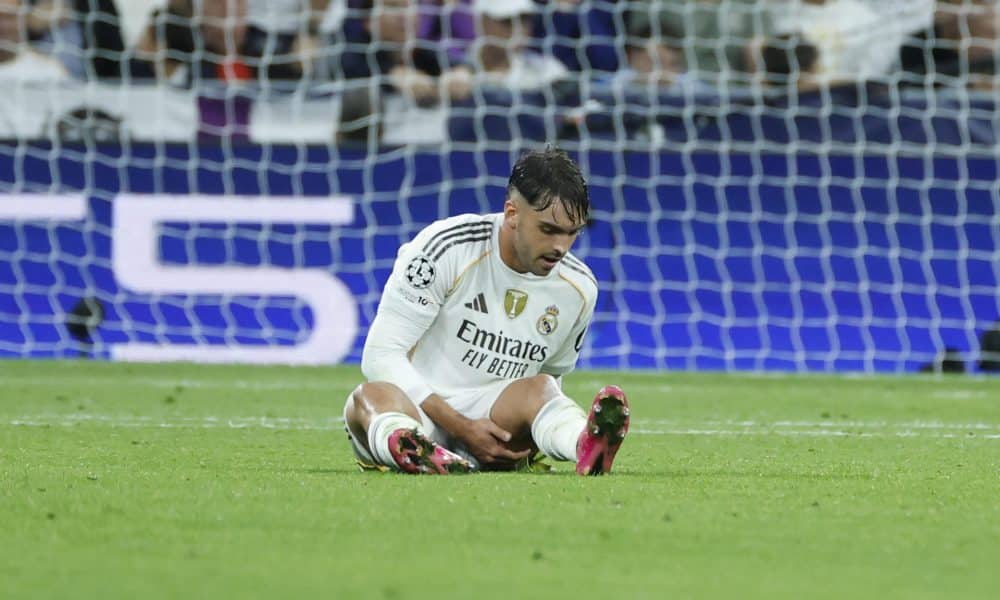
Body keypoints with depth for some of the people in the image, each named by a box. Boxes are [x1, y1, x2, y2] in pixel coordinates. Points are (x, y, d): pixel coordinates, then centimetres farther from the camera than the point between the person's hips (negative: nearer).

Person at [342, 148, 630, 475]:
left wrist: (528, 434, 1)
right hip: (413, 413, -3)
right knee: (371, 397, -37)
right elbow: (381, 354, -12)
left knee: (540, 389, -29)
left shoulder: (579, 289, 6)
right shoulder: (448, 247, -10)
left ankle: (588, 446, -64)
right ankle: (407, 447, -72)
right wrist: (462, 428, -22)